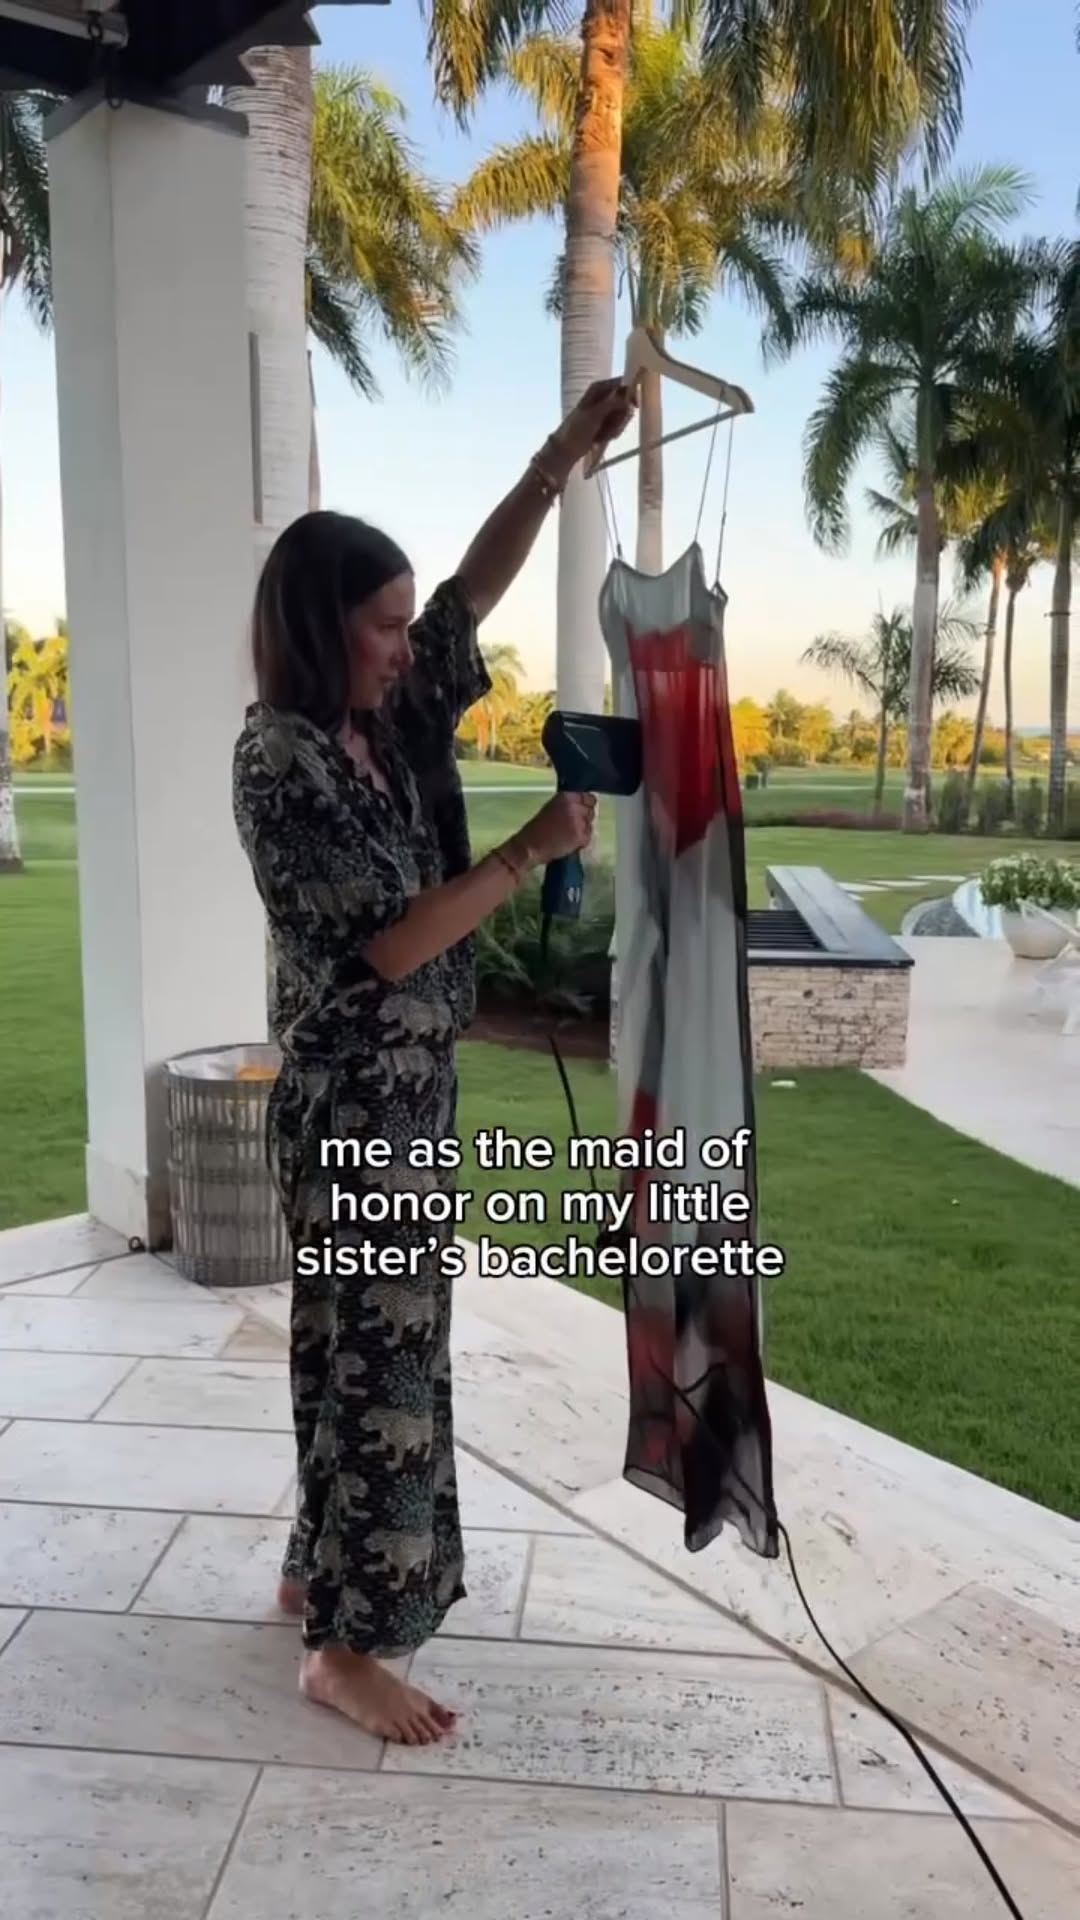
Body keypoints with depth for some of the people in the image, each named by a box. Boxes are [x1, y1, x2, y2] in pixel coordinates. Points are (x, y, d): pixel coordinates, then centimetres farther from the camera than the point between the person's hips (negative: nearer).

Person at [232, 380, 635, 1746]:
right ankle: (345, 1648, 17)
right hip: (354, 1103, -9)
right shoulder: (280, 761, -18)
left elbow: (479, 587, 13)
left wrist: (567, 451, 7)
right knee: (380, 1358, 0)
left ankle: (320, 1572, 36)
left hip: (411, 1090, 9)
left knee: (365, 1351, 18)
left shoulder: (386, 723, 6)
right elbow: (387, 945, -22)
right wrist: (532, 851, -17)